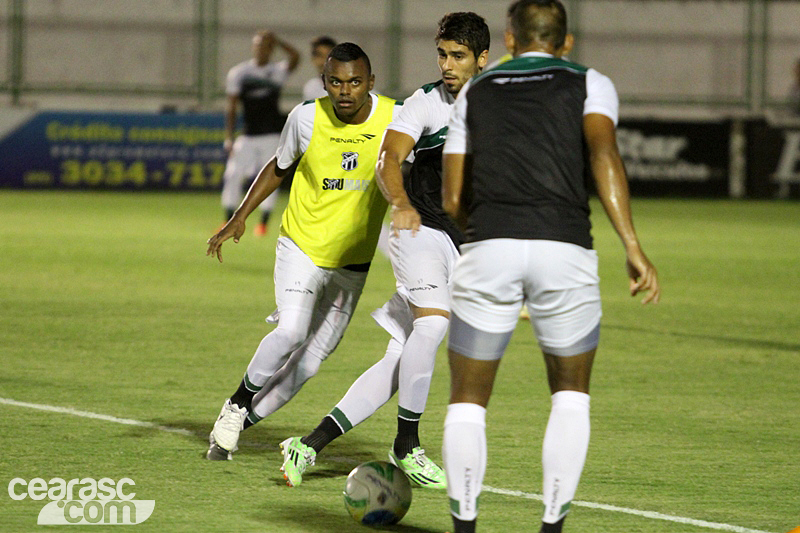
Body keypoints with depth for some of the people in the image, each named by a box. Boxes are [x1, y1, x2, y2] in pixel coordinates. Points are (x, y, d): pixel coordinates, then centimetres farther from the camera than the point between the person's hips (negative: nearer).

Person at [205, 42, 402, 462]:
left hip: (352, 263, 2)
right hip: (301, 245, -2)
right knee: (291, 333, -24)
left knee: (308, 361, 3)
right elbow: (279, 167, 8)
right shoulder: (306, 118, -12)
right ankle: (238, 403, 0)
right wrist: (240, 217, 3)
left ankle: (234, 426, 20)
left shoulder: (396, 120, -13)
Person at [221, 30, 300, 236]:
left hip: (272, 135, -1)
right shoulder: (238, 72, 4)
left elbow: (295, 57, -19)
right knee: (233, 175, -7)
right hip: (247, 135, 1)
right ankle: (229, 221, 5)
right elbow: (231, 107, 3)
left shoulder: (277, 71, 2)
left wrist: (276, 41, -17)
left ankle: (264, 223, 11)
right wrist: (229, 137, -3)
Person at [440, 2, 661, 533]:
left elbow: (453, 199, 19)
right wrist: (633, 247, -12)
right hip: (565, 248, -1)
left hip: (487, 248, 1)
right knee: (571, 395, 18)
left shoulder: (476, 92, 22)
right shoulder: (589, 84, 15)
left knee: (467, 402, 13)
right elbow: (604, 154, -5)